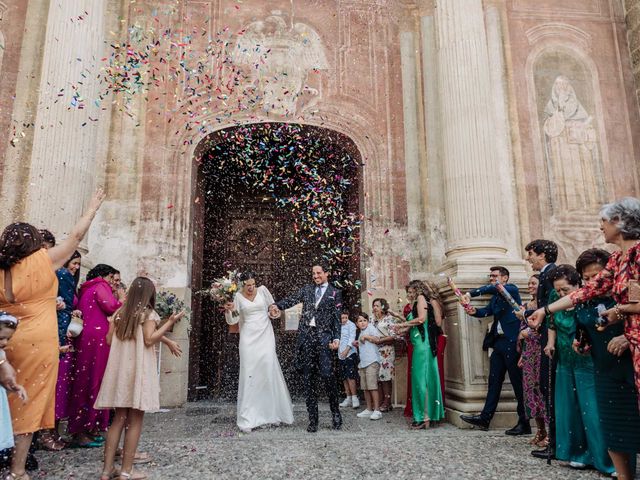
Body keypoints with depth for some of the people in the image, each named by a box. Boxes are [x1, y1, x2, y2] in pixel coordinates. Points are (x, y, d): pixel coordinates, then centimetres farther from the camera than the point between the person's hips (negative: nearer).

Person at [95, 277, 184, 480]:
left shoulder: (120, 312, 10)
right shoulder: (148, 313, -5)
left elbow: (109, 340, 10)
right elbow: (149, 340, -15)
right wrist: (170, 322, -12)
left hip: (120, 369, 6)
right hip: (139, 370, -5)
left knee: (119, 418, 12)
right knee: (135, 421, 1)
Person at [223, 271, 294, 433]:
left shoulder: (262, 290, 2)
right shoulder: (238, 297, 0)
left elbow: (271, 305, 18)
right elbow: (233, 321, 0)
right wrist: (228, 310, -17)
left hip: (265, 335, 1)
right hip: (248, 337, -1)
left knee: (269, 369, -6)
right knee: (249, 373, -5)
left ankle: (273, 413, 8)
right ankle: (248, 419, -1)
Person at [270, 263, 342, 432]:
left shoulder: (335, 293, 9)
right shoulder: (306, 289, 16)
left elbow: (336, 318, 4)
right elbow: (292, 299, 1)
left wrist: (336, 338, -7)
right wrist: (277, 306, -18)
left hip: (324, 337, -3)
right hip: (306, 336, 3)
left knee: (327, 374, -14)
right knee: (308, 378, 4)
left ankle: (335, 412, 9)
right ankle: (313, 419, 12)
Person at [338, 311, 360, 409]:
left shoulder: (351, 325, -2)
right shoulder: (339, 326, 14)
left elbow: (352, 338, -10)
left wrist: (346, 350, -19)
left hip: (350, 353, -6)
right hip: (341, 355, 6)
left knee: (350, 376, -12)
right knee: (344, 377, 8)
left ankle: (354, 398, -7)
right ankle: (348, 398, 15)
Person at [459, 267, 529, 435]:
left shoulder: (512, 289, -5)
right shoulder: (496, 297, 19)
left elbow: (492, 288, -23)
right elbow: (487, 311, 6)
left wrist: (471, 293, -22)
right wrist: (474, 311, -13)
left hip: (511, 341, -8)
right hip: (498, 342, 8)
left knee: (518, 382, 0)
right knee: (494, 381, 12)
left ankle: (524, 423, 9)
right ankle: (485, 418, 18)